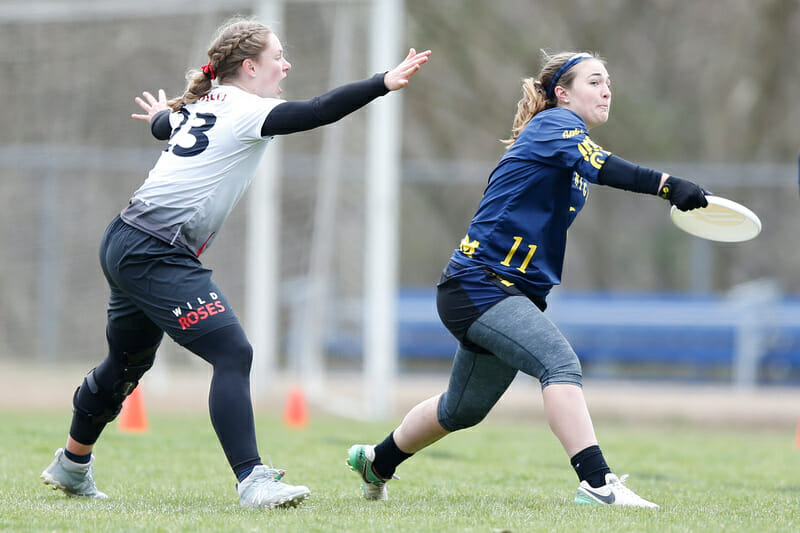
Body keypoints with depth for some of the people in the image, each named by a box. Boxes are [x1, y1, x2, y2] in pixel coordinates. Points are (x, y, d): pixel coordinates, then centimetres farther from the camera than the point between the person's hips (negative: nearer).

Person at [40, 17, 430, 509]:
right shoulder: (247, 112, -11)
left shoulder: (199, 104, 15)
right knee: (233, 354, -16)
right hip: (155, 256, -10)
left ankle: (72, 467, 42)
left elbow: (164, 125, 38)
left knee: (128, 363, 25)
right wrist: (384, 83, -27)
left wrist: (161, 117, 61)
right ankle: (253, 481, -23)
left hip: (127, 244, 10)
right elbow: (318, 112, -24)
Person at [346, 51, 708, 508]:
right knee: (559, 361, -29)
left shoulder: (561, 131, 18)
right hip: (478, 284, -10)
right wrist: (667, 184, -44)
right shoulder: (554, 123, -11)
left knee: (463, 409, 21)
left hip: (517, 293, 10)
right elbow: (598, 165, -32)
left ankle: (376, 461, 42)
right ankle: (596, 483, -38)